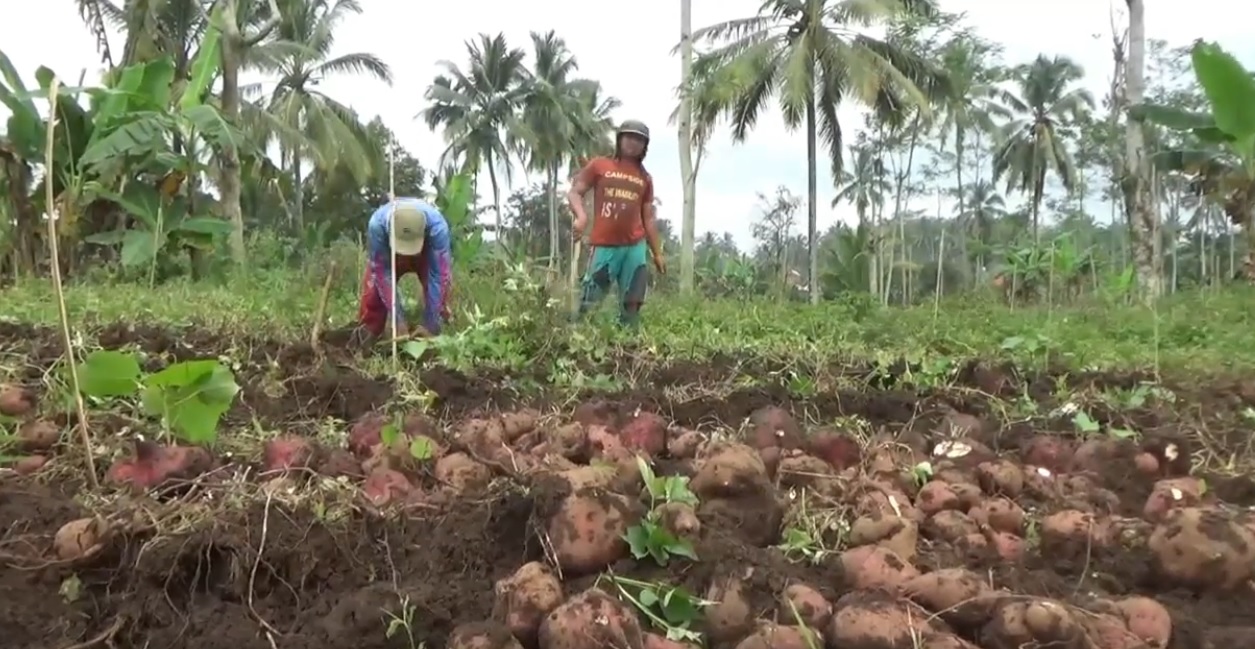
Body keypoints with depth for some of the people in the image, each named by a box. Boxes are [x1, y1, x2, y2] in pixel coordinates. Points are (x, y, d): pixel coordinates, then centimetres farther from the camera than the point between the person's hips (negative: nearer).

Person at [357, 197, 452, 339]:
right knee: (373, 294, -14)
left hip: (428, 253, -1)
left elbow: (438, 276, -40)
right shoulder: (377, 225, -42)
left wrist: (430, 325, -40)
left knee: (438, 294, -21)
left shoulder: (437, 226, -43)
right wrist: (398, 320, -38)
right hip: (389, 254, 1)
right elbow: (381, 273, -35)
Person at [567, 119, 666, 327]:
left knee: (631, 303, 2)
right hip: (604, 245, -3)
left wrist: (658, 253, 14)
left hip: (635, 247, 3)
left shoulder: (645, 178, 16)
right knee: (589, 302, -7)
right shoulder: (599, 165, 9)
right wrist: (581, 216, -16)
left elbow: (649, 218, 18)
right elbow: (574, 192, 5)